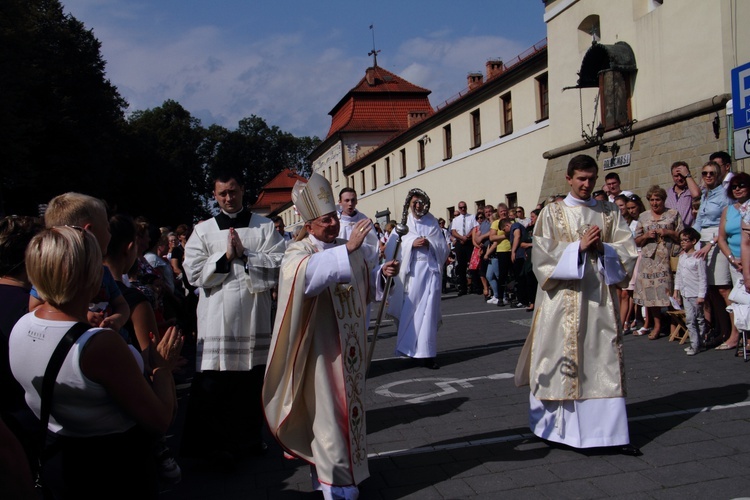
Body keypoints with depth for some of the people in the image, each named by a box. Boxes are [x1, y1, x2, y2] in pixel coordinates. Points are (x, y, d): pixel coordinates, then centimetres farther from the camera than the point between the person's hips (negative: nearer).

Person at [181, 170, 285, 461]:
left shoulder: (264, 227, 6)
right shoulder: (203, 231, 7)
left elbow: (279, 263, -6)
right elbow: (194, 273, -2)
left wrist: (245, 254, -11)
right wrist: (226, 256, -9)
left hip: (254, 314, 1)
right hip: (217, 316, -1)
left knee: (253, 379, 11)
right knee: (213, 383, -2)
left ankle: (249, 436, 27)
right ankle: (209, 442, 12)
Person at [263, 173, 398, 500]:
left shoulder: (348, 248, 7)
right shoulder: (299, 252, -13)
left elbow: (363, 283, 20)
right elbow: (303, 274, -38)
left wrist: (381, 273, 0)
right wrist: (347, 250, -44)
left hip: (351, 343, 7)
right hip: (323, 346, -6)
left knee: (351, 403, 17)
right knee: (329, 410, 1)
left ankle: (349, 467, 36)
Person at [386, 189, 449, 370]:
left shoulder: (432, 224, 13)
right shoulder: (403, 224, 10)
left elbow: (443, 248, 9)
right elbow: (393, 248, 1)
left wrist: (429, 243, -9)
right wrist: (412, 243, -11)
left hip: (430, 270, 0)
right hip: (411, 271, 0)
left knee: (428, 311, -5)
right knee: (410, 310, -2)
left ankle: (427, 353, -3)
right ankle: (410, 348, 14)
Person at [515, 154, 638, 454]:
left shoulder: (609, 213, 11)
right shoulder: (552, 213, 3)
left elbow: (628, 252, 7)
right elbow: (543, 255, -6)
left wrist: (602, 248, -10)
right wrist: (579, 246, -13)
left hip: (600, 296, 3)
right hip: (563, 298, -2)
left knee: (605, 361, 2)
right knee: (561, 358, 2)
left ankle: (612, 432, 9)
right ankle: (557, 426, 17)